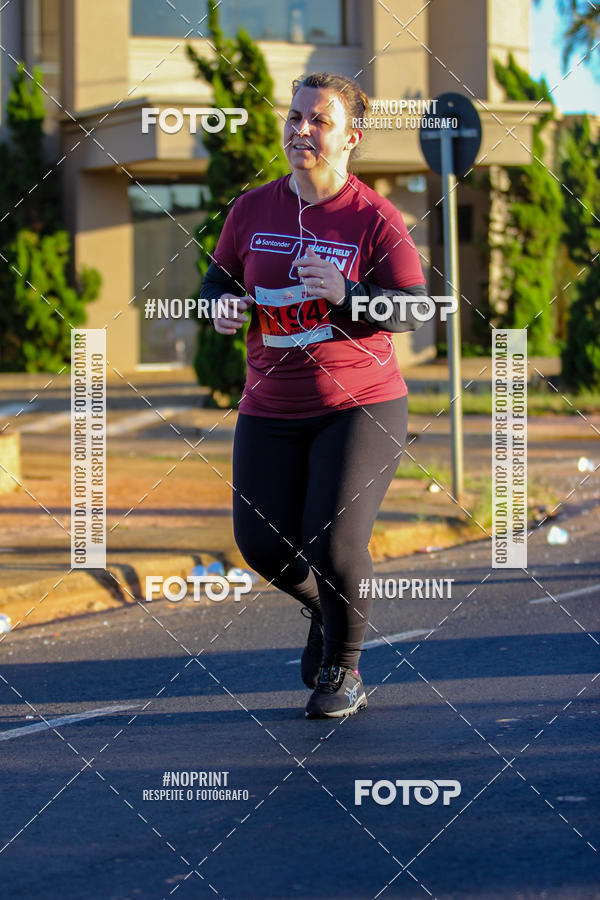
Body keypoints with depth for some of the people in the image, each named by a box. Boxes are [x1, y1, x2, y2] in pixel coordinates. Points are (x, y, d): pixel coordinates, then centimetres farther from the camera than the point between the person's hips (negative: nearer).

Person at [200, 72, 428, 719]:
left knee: (336, 545, -14)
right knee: (262, 545, -2)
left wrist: (345, 292, -28)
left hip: (360, 404, -4)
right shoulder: (253, 209, 3)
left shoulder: (375, 218, -9)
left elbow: (413, 310, -11)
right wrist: (222, 303, -7)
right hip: (272, 409, 4)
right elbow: (219, 275, 16)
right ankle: (324, 609, 33)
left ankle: (344, 670, 13)